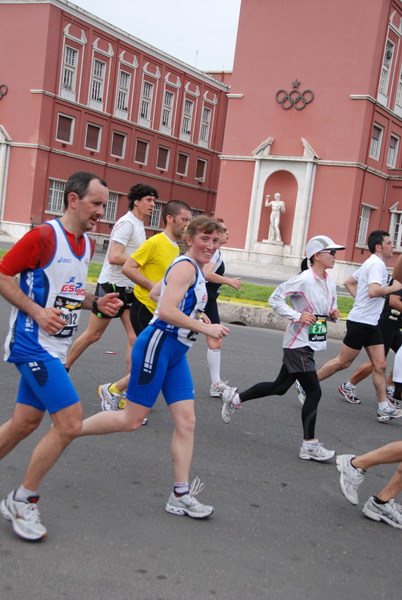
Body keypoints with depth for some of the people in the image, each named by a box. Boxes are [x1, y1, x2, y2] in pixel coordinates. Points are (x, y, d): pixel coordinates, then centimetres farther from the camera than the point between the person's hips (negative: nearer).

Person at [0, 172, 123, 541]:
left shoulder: (87, 245, 12)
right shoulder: (43, 237, -14)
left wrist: (96, 303, 6)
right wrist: (38, 312, -20)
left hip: (55, 348, 9)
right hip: (33, 343, -9)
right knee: (70, 424, -12)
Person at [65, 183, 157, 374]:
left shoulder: (138, 224, 14)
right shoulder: (127, 223, -16)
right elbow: (114, 257, -25)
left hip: (128, 288, 9)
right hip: (111, 285, -9)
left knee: (135, 337, -1)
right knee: (93, 335, 3)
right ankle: (63, 368, 21)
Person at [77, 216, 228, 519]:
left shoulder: (193, 268, 16)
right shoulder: (185, 266, -14)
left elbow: (154, 292, 27)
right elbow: (166, 311, -25)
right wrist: (206, 328, -19)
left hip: (176, 353, 10)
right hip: (158, 346, -10)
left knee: (187, 420, 4)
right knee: (132, 420, -3)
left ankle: (181, 496, 9)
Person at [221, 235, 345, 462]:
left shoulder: (330, 283, 10)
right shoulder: (303, 279, -15)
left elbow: (331, 309, 23)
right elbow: (275, 299, -14)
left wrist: (334, 315, 0)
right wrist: (298, 316, -21)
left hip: (311, 344, 9)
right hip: (298, 343, -9)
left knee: (279, 387, 15)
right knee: (314, 391, -8)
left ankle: (235, 398, 31)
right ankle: (309, 445, 3)